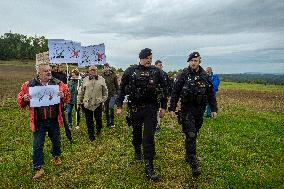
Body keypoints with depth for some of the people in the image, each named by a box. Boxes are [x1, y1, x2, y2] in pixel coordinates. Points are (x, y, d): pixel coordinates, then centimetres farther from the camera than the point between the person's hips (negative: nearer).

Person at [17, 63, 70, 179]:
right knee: (37, 145, 4)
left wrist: (63, 96, -17)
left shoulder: (58, 84, 0)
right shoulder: (29, 85, -2)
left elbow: (68, 96, 5)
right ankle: (38, 168, 19)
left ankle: (56, 155, 48)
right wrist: (24, 99, -18)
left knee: (56, 140, 18)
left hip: (54, 120, 2)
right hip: (39, 122, -1)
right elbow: (20, 101, 4)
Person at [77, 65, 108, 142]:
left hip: (98, 103, -1)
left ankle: (99, 129, 39)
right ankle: (91, 136, 20)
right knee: (89, 121, 7)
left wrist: (103, 99, 2)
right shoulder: (85, 80, 5)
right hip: (87, 104, 1)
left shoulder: (101, 79, 4)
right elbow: (81, 92, 9)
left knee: (98, 118, 8)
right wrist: (79, 102, 8)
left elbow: (105, 91, 9)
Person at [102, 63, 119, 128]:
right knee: (106, 109, 9)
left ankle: (112, 122, 1)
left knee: (111, 107, -14)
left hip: (113, 94, -3)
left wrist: (117, 93, 1)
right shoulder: (102, 76, 3)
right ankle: (108, 122, 22)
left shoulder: (113, 75, -1)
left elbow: (116, 85, 4)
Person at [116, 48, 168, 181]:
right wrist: (119, 106, 1)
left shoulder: (156, 72, 0)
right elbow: (122, 89, 3)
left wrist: (163, 107, 4)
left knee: (149, 137, -4)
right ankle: (138, 152, 48)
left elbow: (163, 89, 6)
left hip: (151, 109, -1)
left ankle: (149, 167, 4)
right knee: (136, 133, 19)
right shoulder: (130, 71, -2)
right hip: (135, 108, 1)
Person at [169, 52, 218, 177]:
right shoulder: (184, 75, -4)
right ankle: (193, 164, -5)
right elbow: (175, 92, -3)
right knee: (190, 135, -9)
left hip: (200, 110, 4)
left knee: (194, 134, 14)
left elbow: (211, 94, 11)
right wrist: (172, 108, -6)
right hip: (187, 109, -4)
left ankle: (188, 155, 35)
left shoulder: (205, 76, 5)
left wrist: (214, 109, 8)